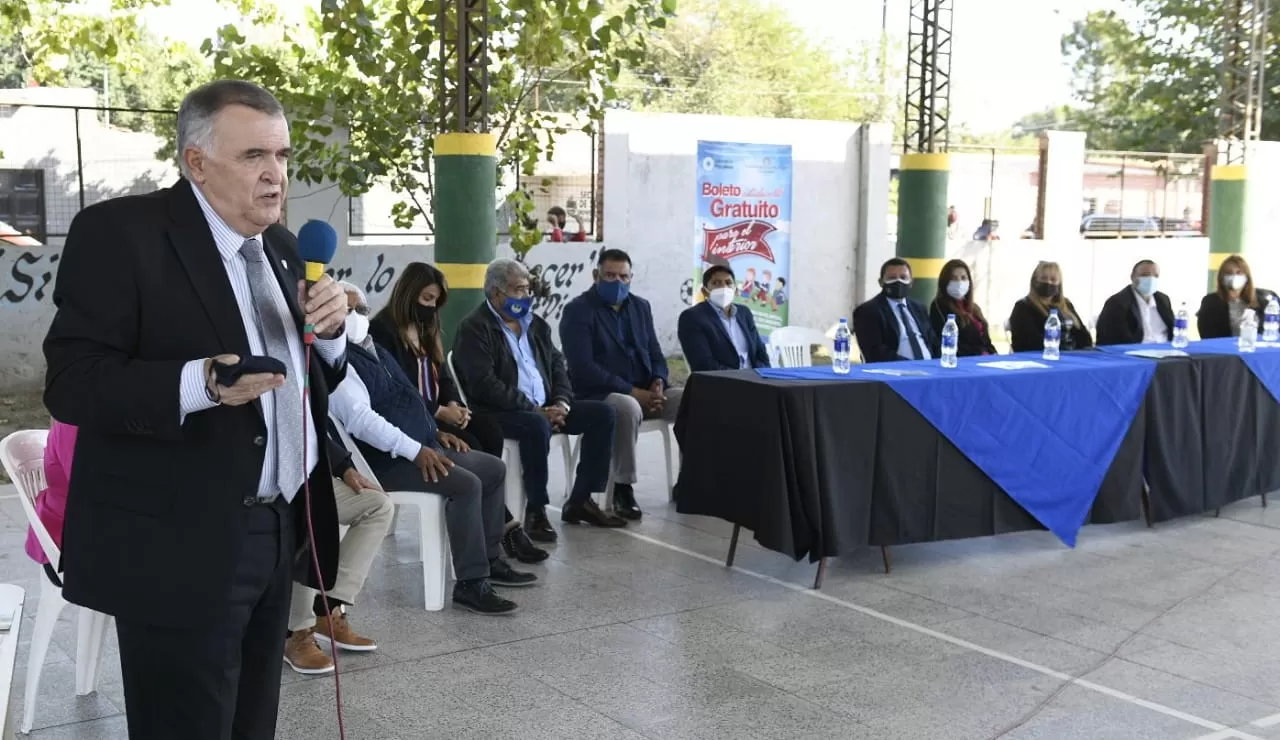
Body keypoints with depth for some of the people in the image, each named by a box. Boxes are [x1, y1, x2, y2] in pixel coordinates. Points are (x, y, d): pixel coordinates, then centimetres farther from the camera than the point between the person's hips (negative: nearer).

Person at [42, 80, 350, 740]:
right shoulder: (119, 233, -11)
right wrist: (198, 383, -31)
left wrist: (326, 331, -5)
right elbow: (70, 383, -17)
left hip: (279, 533, 7)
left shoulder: (281, 247, 12)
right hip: (180, 547, -7)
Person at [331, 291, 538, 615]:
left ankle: (491, 560, 14)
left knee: (494, 469, 7)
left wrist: (434, 432, 12)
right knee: (466, 484, -27)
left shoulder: (373, 350, 17)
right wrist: (415, 450, -28)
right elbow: (361, 419, -26)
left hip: (418, 445, 10)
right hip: (384, 458, -10)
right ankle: (470, 582, -21)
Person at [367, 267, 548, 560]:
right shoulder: (382, 331, -9)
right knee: (469, 445, -29)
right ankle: (505, 526, -21)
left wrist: (454, 404, -6)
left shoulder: (425, 328, 19)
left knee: (490, 430, -20)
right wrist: (440, 412, -19)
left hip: (435, 413, 8)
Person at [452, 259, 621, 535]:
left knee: (602, 413, -6)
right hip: (500, 414, -8)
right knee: (537, 425, -38)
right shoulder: (474, 328, -7)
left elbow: (557, 364, 18)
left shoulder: (535, 323, 19)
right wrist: (535, 411, -20)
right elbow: (485, 385, -18)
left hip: (544, 408, 8)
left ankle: (580, 502, -2)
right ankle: (536, 510, -21)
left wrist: (561, 402, -4)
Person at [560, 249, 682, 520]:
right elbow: (583, 369, -16)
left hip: (645, 391, 6)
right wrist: (632, 392, -21)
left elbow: (655, 354, 15)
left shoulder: (640, 306, 14)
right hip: (599, 394, -6)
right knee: (629, 407, -38)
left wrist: (658, 383, -9)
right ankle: (623, 487, -22)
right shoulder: (578, 311, -6)